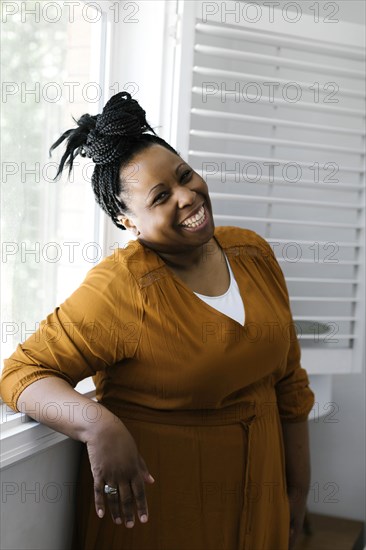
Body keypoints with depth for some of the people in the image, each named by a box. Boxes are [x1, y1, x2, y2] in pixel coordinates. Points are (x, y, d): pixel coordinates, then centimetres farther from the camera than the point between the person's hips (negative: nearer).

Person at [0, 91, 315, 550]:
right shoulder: (121, 288, -21)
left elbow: (288, 382, 5)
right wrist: (98, 425, -36)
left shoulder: (252, 252, -3)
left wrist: (298, 490, 8)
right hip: (152, 501, -5)